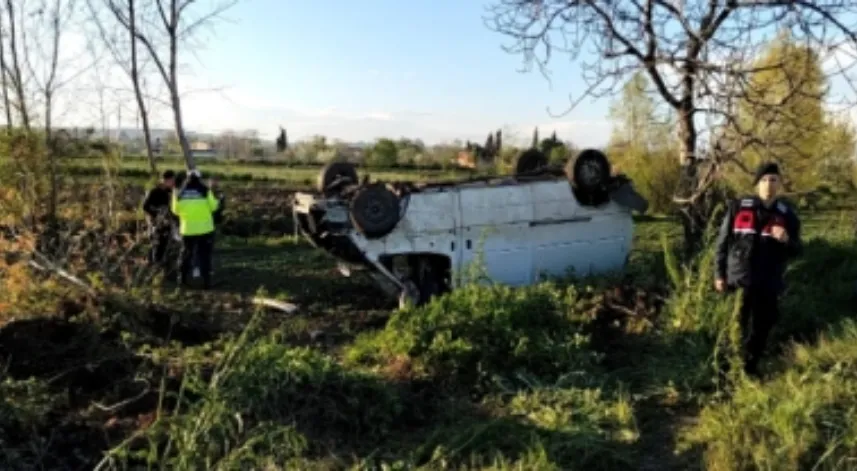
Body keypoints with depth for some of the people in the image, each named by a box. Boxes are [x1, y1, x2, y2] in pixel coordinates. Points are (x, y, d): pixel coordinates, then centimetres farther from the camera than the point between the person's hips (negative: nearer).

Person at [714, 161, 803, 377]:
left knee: (760, 329, 7)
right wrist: (719, 274, 2)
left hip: (768, 285, 1)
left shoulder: (787, 214, 4)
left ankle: (750, 367, 24)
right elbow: (722, 242, 4)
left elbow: (797, 251, 7)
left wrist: (787, 240, -16)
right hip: (738, 280, -1)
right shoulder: (738, 208, 0)